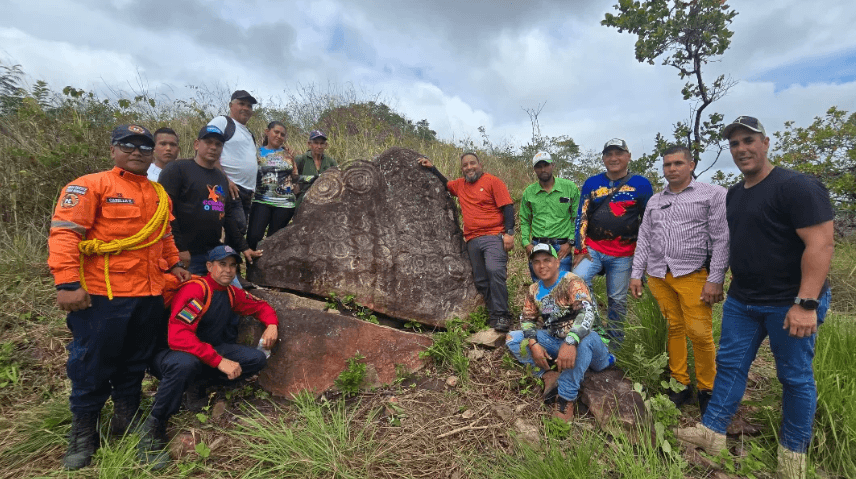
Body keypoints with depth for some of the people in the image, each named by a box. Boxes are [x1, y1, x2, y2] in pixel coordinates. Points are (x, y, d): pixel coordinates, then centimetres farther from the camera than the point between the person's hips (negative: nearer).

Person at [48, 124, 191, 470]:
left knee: (135, 361, 17)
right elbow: (64, 233, -14)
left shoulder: (159, 194, 14)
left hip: (149, 295, 6)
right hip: (102, 295, -6)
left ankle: (127, 420, 34)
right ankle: (83, 432, 26)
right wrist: (68, 284, -20)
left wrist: (173, 264, 16)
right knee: (93, 365, 6)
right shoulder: (90, 186, -7)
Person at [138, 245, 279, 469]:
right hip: (168, 353, -6)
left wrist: (271, 325, -6)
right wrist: (220, 361, -37)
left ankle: (198, 386, 0)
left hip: (209, 350, 6)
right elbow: (178, 337, -33)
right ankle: (152, 429, -18)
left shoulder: (232, 293, 0)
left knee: (257, 358, -12)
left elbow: (261, 306, 16)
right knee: (186, 363, -42)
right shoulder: (195, 290, -23)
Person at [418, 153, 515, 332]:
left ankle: (501, 315, -14)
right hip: (472, 241, 6)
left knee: (495, 271, -24)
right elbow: (445, 184, 40)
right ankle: (493, 315, 16)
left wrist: (509, 233, -12)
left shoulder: (492, 181, 1)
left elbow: (508, 207, -4)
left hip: (494, 236, -6)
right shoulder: (460, 185, 18)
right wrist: (432, 168, 29)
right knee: (480, 281, 5)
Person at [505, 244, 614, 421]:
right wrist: (534, 344, -17)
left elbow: (587, 312, -32)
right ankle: (549, 375, -14)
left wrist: (570, 342, -47)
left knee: (584, 338, -41)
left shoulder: (572, 282, -17)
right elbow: (527, 319, 4)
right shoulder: (534, 290, 4)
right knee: (512, 338, -6)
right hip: (555, 341, 6)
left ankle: (566, 399, -27)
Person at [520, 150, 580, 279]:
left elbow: (577, 218, 2)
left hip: (562, 247, -2)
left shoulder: (570, 188, 2)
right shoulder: (528, 192, 8)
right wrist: (526, 243, 1)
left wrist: (570, 243, -5)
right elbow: (524, 221, 13)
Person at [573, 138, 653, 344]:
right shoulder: (591, 183, 7)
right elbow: (581, 217, 5)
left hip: (623, 255, -1)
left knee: (617, 300, 7)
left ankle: (614, 344, 23)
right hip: (592, 248, 1)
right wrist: (580, 248, -2)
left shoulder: (641, 184, 4)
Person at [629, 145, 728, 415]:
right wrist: (636, 274, 9)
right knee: (673, 329, 7)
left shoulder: (713, 194, 3)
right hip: (658, 276, 4)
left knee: (700, 333, -7)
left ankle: (707, 390, 12)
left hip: (693, 275, -4)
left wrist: (715, 280, -10)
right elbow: (644, 239, 15)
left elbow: (721, 239, -3)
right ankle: (680, 384, 18)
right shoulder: (654, 201, 16)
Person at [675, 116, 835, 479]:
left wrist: (806, 303, -27)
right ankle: (713, 431, 23)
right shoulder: (734, 195, 9)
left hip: (790, 303, -7)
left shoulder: (797, 187, -15)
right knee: (729, 364, 12)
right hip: (741, 300, 7)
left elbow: (821, 244, -22)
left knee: (795, 376, 9)